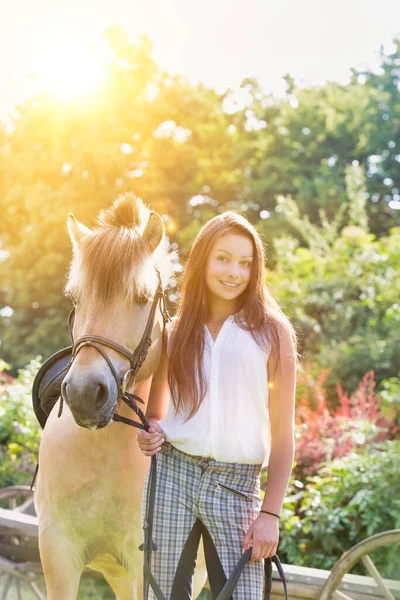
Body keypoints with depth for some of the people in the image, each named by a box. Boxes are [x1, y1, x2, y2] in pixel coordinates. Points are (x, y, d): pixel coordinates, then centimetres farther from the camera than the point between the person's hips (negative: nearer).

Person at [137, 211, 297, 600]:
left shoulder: (272, 331, 1)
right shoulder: (176, 331, 9)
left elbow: (282, 432, 0)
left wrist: (270, 513, -5)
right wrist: (150, 433, -3)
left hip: (236, 483, -2)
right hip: (171, 473, 2)